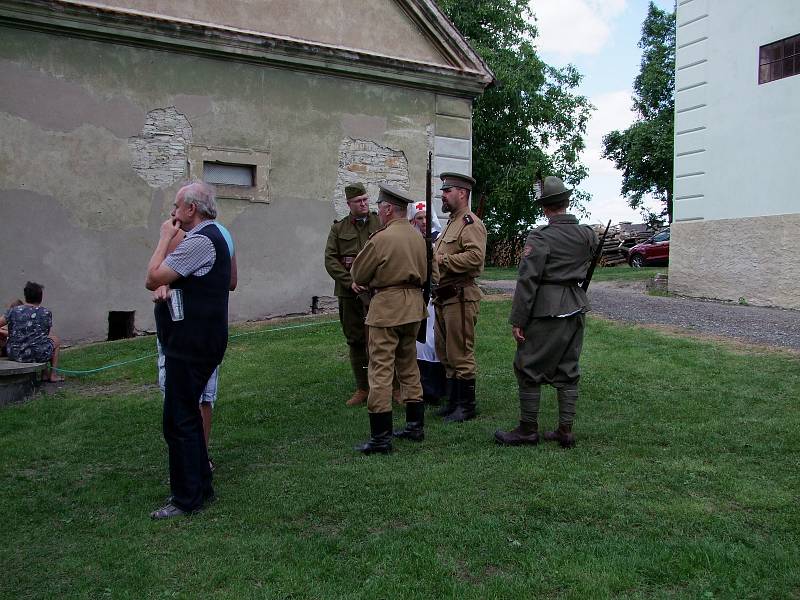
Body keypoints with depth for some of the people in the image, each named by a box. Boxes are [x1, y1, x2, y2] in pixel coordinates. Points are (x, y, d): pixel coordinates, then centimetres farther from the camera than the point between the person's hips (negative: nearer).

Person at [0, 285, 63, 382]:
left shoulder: (13, 310, -1)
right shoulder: (46, 313, -3)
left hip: (14, 355, 3)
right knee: (56, 340, 28)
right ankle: (53, 375, 28)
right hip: (38, 355, -3)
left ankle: (44, 374, 34)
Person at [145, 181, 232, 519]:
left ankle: (188, 498, 7)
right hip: (197, 341, 11)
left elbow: (152, 279, -18)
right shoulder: (215, 236, 15)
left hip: (190, 345, -11)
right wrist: (171, 284, 12)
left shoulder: (200, 240, -17)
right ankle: (200, 486, 30)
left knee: (179, 421, -3)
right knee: (188, 415, 19)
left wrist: (165, 238, -8)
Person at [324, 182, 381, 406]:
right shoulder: (339, 228, 9)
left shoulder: (381, 224, 5)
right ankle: (362, 388, 19)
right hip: (349, 293, 3)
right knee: (355, 341, 8)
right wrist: (351, 282, -8)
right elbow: (330, 260, 3)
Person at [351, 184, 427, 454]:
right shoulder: (418, 237, 7)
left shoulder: (381, 239, -15)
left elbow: (358, 274, -8)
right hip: (413, 305, 8)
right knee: (409, 367, 18)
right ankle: (415, 426, 26)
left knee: (381, 371, -2)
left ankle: (380, 437, 0)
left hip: (387, 307, -8)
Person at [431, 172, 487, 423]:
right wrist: (431, 257, 8)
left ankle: (467, 407, 8)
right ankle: (454, 401, 27)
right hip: (444, 296, 11)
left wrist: (442, 259, -19)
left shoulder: (470, 223, -12)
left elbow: (475, 256, -26)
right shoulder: (451, 223, 20)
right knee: (445, 353, 16)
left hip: (460, 296, -10)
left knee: (460, 355, -3)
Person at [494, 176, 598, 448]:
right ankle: (565, 430, 18)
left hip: (546, 311, -7)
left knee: (528, 370, 4)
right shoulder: (587, 234, 5)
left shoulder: (540, 237, -14)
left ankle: (528, 430, 11)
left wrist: (517, 320, -13)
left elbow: (527, 280, -17)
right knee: (568, 370, 13)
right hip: (576, 308, 7)